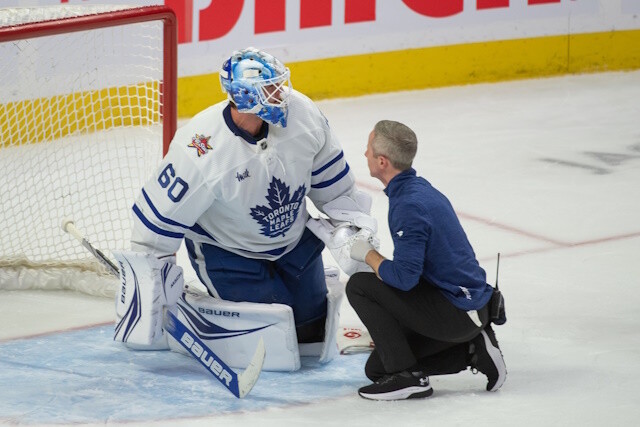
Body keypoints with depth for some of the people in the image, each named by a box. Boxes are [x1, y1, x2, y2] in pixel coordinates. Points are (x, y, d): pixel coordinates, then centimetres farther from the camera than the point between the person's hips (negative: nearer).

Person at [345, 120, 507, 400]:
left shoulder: (409, 205, -22)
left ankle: (407, 376, -8)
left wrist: (368, 255, -9)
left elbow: (403, 277, -26)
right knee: (377, 368, 13)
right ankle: (471, 348, 10)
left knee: (359, 286, -9)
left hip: (455, 311, -9)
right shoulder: (419, 187, 10)